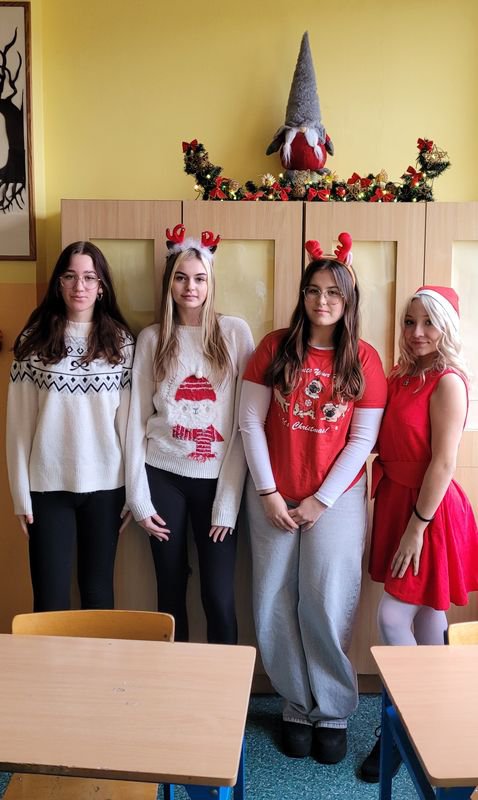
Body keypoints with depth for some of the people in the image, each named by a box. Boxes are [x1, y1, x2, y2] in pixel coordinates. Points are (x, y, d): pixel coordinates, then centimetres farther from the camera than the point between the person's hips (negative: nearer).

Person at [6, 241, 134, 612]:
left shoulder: (121, 342, 1)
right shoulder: (34, 341, -1)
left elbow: (128, 416, 0)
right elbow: (20, 422, -1)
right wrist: (21, 492, -2)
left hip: (105, 484, 1)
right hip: (48, 485, 0)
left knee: (98, 591, 14)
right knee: (50, 597, 6)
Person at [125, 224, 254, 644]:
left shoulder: (236, 333, -2)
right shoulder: (151, 339, 4)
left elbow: (245, 420, -4)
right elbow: (138, 419, 4)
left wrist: (228, 501, -8)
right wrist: (139, 498, -1)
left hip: (216, 479, -1)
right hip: (163, 477, 2)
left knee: (219, 595, 1)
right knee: (171, 589, 12)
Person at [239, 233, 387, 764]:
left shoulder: (364, 359, -2)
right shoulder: (275, 348, -1)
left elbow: (363, 439, -3)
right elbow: (250, 422, -3)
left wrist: (321, 500, -8)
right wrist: (268, 493, -8)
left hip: (336, 498, -1)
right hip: (273, 497, 2)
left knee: (328, 606, 1)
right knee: (275, 606, 6)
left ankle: (333, 711, 23)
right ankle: (297, 705, 26)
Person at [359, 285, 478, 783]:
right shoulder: (401, 377, 8)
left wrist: (417, 525, -17)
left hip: (429, 508, -7)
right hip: (396, 499, 7)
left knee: (393, 615, -3)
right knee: (426, 619, 16)